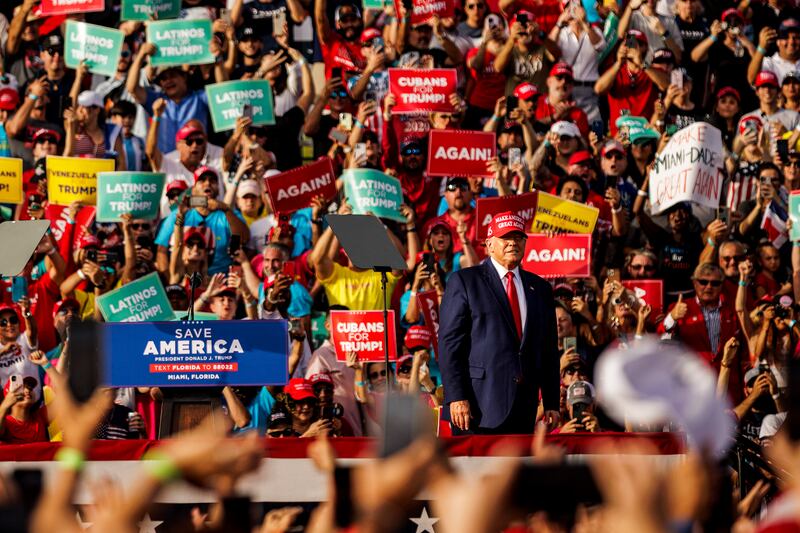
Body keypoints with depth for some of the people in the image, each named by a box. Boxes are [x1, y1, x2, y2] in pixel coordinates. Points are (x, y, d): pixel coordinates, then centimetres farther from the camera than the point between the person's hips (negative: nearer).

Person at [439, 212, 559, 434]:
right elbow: (449, 343, -4)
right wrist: (456, 397, -13)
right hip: (478, 407, -5)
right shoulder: (464, 281, 2)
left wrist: (552, 403, 11)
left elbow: (548, 349, 18)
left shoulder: (540, 288, 17)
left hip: (523, 413, 5)